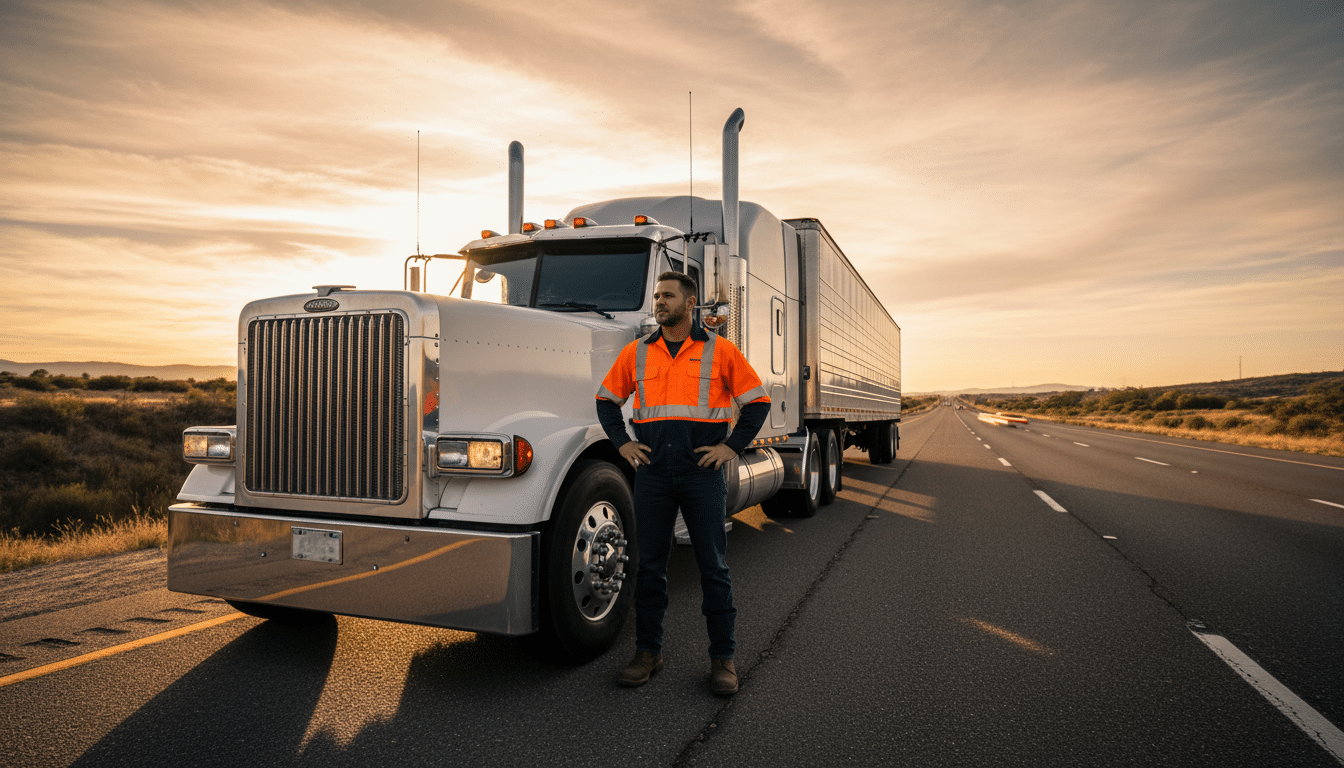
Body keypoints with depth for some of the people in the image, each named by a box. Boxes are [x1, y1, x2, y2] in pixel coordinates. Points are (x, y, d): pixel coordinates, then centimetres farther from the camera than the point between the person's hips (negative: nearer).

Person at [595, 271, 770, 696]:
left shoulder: (720, 351, 1)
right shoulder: (637, 352, 8)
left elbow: (757, 401, 5)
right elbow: (607, 399, 18)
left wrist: (731, 446, -3)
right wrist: (622, 443, 7)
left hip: (702, 473, -2)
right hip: (652, 473, 3)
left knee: (713, 565, 3)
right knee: (649, 563, 8)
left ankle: (722, 658, 14)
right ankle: (648, 651, 21)